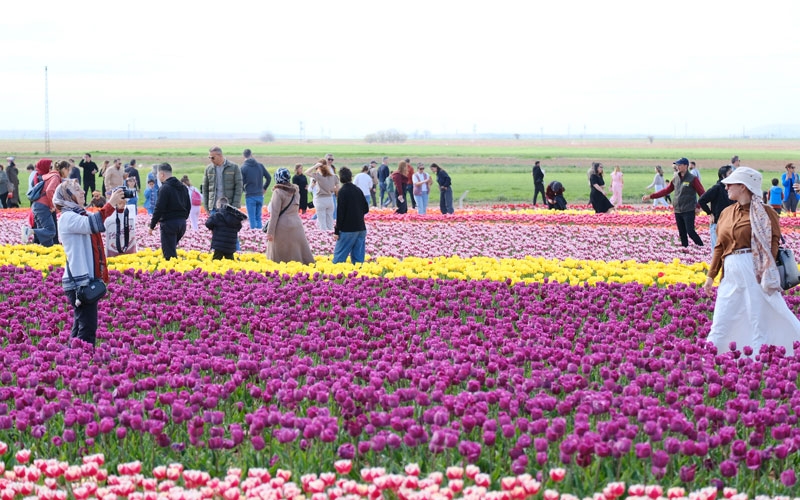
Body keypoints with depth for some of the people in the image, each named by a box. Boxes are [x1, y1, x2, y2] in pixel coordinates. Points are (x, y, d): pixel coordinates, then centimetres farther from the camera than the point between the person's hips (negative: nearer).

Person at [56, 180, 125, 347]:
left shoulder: (82, 214, 18)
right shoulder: (67, 217, -11)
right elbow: (92, 225, -29)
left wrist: (119, 207, 2)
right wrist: (110, 204, -29)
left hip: (89, 279, 10)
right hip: (78, 281, -10)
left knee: (81, 326, 12)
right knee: (88, 327, -13)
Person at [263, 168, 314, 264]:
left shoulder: (278, 192, -11)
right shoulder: (295, 191, 9)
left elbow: (274, 213, -13)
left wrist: (270, 232, -12)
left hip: (283, 227, -6)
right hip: (297, 226, 6)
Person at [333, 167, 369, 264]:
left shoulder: (343, 191, -11)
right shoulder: (358, 190, 8)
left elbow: (340, 212, -13)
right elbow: (366, 209, 12)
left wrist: (336, 231, -10)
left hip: (348, 228, -6)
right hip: (361, 227, 6)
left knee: (339, 256, -3)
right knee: (358, 256, 7)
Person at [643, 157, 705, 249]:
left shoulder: (692, 179, -7)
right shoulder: (675, 179, 12)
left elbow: (702, 193, -8)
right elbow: (666, 190, 17)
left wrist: (699, 206, -19)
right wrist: (650, 196, 14)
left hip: (688, 211, -6)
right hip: (678, 211, 6)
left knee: (690, 232, -14)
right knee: (682, 233, 7)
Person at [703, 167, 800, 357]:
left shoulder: (764, 213, -2)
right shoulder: (726, 213, 15)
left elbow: (773, 243, -6)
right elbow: (719, 246, 17)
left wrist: (767, 272, -18)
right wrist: (711, 275, 15)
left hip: (754, 271, -6)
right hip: (731, 272, 6)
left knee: (758, 321, -1)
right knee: (720, 322, 7)